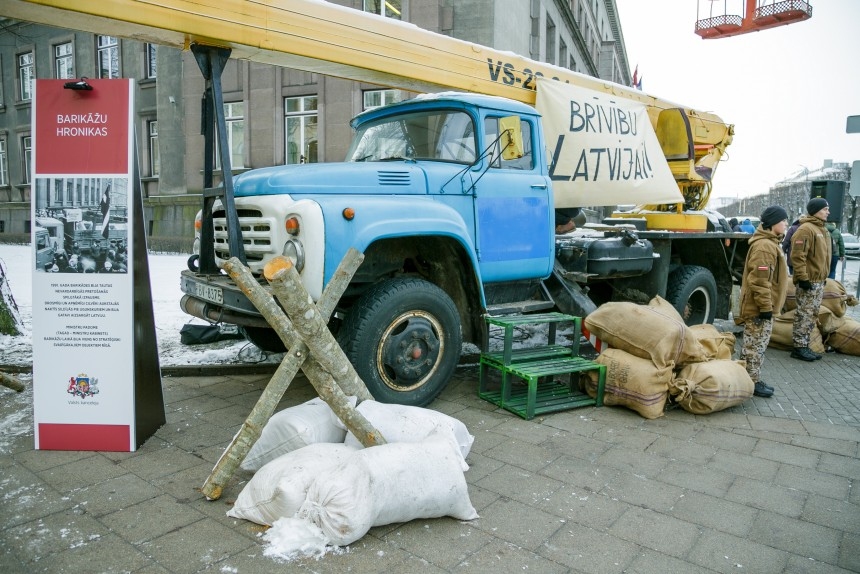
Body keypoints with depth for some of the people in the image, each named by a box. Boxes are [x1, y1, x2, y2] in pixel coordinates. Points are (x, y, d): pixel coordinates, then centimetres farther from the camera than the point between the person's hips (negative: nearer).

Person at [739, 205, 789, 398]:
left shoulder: (770, 243, 16)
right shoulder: (764, 246, -20)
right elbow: (759, 281, -24)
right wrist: (766, 307, -22)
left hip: (762, 307, 11)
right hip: (758, 309, -11)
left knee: (756, 346, 16)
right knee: (755, 346, -2)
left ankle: (753, 379, 25)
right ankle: (752, 383, 6)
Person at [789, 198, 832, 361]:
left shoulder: (822, 229, 16)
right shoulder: (806, 229, -16)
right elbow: (797, 256, -21)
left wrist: (824, 276, 23)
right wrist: (803, 278, -23)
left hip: (819, 281, 10)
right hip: (808, 281, -10)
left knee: (812, 315, 13)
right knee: (804, 315, -6)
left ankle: (804, 345, 20)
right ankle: (799, 348, 0)